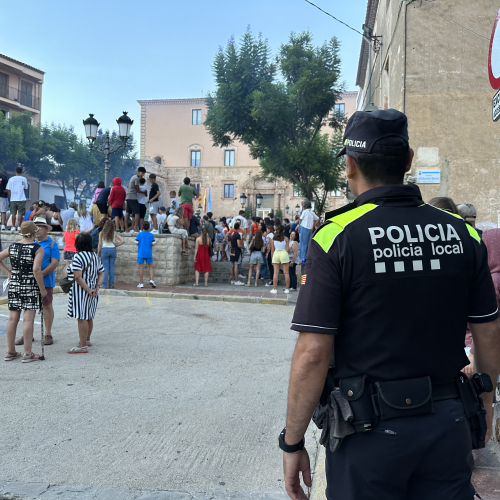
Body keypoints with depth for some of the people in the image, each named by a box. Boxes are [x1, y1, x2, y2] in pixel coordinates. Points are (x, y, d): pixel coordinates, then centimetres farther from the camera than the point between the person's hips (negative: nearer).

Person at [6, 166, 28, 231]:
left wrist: (10, 197, 14)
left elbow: (8, 190, 4)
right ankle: (19, 226, -2)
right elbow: (25, 188, 7)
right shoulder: (24, 179, -1)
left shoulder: (11, 179, 2)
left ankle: (13, 227, 8)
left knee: (13, 213, 7)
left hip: (13, 199, 2)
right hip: (21, 199, -1)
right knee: (20, 213, 1)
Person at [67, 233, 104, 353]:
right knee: (89, 317, 19)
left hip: (81, 291, -8)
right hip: (92, 292, 8)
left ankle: (82, 346, -7)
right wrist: (97, 287, 1)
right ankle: (87, 340, 33)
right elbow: (101, 273, 10)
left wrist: (88, 290, -18)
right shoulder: (95, 256, 10)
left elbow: (78, 277, -22)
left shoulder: (78, 257, -14)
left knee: (82, 318, -7)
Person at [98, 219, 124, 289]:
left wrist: (98, 253, 5)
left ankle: (105, 284, 0)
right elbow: (122, 241, -5)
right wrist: (116, 245, 7)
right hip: (113, 249, 2)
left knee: (105, 268, 1)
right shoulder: (115, 233, 1)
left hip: (104, 250, -2)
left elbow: (100, 244, -3)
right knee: (112, 267, 8)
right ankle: (111, 284, 9)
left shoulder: (101, 233, -4)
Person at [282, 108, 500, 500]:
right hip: (449, 425, 4)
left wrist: (293, 443, -6)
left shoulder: (336, 237, -14)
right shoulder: (462, 233, -1)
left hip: (370, 434, -3)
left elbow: (313, 354, -17)